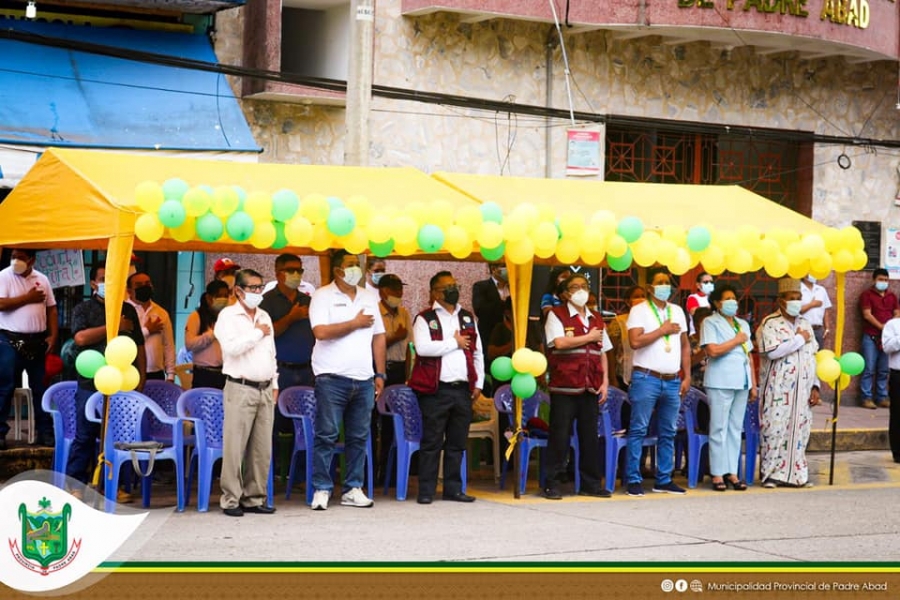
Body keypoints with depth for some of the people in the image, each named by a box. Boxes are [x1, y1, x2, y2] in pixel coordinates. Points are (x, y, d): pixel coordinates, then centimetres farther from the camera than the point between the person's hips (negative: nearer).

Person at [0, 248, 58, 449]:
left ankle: (45, 432, 14)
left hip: (37, 341, 5)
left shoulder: (42, 279, 9)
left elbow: (51, 309, 12)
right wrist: (28, 298, -13)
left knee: (41, 388, 8)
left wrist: (53, 336, 1)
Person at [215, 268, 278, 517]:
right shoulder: (228, 316, -4)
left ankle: (255, 498, 13)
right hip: (240, 389, -6)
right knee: (235, 447, -6)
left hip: (265, 389, 6)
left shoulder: (265, 317, 18)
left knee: (262, 449, 6)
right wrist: (258, 333, -8)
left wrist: (275, 384, 16)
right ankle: (231, 500, -1)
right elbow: (232, 347, -19)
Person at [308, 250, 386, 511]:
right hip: (332, 378, -5)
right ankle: (322, 490, 2)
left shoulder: (369, 297, 15)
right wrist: (355, 323, -9)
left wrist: (380, 374, 11)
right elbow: (321, 332, -17)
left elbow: (378, 337, 16)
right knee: (326, 436, -4)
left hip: (363, 380, 5)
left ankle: (353, 489, 14)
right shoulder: (323, 296, -3)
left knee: (358, 437, 7)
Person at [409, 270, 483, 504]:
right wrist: (454, 342, -9)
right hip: (436, 390, -5)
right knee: (432, 442, -3)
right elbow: (422, 347, -18)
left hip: (463, 389, 5)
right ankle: (426, 491, 1)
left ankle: (453, 488, 15)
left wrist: (478, 384, 10)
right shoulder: (425, 319, -1)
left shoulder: (468, 318, 17)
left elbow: (477, 353, 18)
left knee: (457, 443, 8)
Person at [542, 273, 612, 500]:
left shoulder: (596, 319, 17)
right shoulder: (556, 315, 0)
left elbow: (603, 352, 18)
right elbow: (560, 342, -16)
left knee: (590, 435, 7)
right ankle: (553, 484, 2)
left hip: (590, 387, 5)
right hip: (564, 386, -5)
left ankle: (590, 483, 14)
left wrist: (605, 382, 7)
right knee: (560, 436, -3)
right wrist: (589, 337, -6)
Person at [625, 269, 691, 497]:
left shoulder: (677, 311, 15)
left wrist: (687, 376, 11)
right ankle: (633, 480, -2)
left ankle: (664, 480, 16)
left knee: (668, 433, 9)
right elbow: (635, 341, -16)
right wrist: (663, 330, -10)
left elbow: (685, 345, 18)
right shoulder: (640, 310, -2)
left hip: (672, 382, 6)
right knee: (638, 430, -5)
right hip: (646, 379, -6)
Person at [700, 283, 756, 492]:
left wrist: (753, 384, 13)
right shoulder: (710, 323, -2)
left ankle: (732, 472, 10)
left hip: (741, 383, 6)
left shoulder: (743, 324, 19)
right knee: (719, 428, -4)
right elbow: (712, 350, -16)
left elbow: (749, 356, 19)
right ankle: (717, 474, -1)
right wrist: (736, 340, -6)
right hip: (720, 383, -6)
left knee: (736, 428, 7)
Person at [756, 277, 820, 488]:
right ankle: (771, 474, 4)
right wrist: (799, 339, -12)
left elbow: (812, 357, 16)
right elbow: (772, 351, -23)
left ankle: (795, 473, 14)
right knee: (775, 430, -4)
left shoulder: (805, 324, 14)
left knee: (799, 431, 7)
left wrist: (815, 386, 9)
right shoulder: (770, 324, -7)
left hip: (802, 390, 6)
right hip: (778, 391, -6)